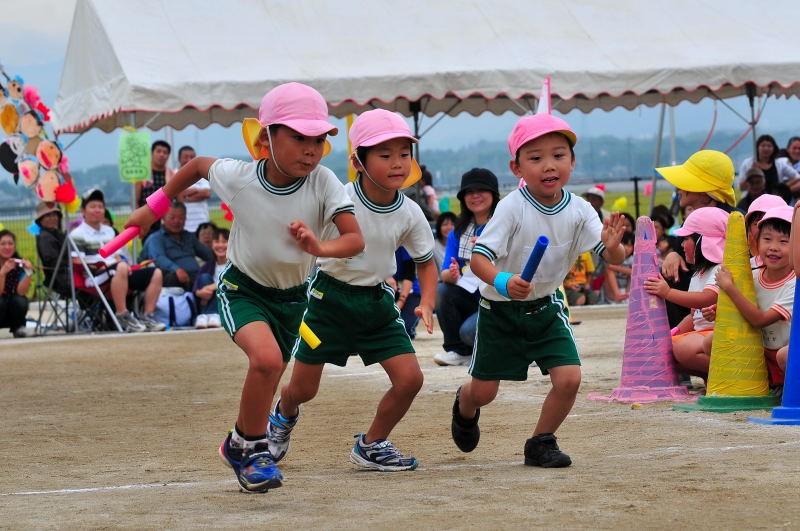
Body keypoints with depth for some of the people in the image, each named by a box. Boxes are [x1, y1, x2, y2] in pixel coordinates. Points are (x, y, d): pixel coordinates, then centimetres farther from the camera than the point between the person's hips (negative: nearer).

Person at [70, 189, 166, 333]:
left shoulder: (109, 231, 27)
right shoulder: (77, 234, 3)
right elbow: (77, 263, -7)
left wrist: (124, 265, 3)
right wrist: (102, 266, -16)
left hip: (116, 273, 8)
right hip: (94, 277, -8)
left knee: (155, 273, -8)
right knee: (120, 268, -41)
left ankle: (147, 317, -14)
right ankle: (122, 316, -42)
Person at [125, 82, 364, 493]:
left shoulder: (323, 183, -23)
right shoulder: (238, 177, -22)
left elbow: (355, 239, -29)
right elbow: (198, 165, 0)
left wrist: (319, 248, -49)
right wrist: (154, 207, 8)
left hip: (292, 296, 3)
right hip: (242, 288, -3)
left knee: (266, 385, 14)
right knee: (266, 358, -29)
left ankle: (240, 447, 44)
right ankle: (249, 445, -7)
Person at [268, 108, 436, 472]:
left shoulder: (409, 214, -7)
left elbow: (425, 262, 7)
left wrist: (426, 304, -8)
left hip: (377, 301, 3)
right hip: (331, 296, -3)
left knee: (410, 378, -10)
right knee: (303, 388, 6)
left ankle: (371, 445, 14)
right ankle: (283, 415, 45)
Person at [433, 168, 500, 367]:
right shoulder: (458, 232, 9)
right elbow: (445, 274, 1)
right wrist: (451, 274, -23)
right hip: (468, 297, 5)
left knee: (469, 331, -30)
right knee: (441, 291, -23)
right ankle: (457, 351, -10)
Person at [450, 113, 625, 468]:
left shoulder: (579, 211, -14)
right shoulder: (512, 208, -24)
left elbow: (613, 258, -19)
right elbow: (478, 256, -28)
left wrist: (613, 246, -43)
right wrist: (502, 282, -48)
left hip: (546, 307, 3)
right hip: (501, 308, -3)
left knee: (569, 378, -14)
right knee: (484, 390, 7)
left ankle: (540, 443, 9)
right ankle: (464, 408, 45)